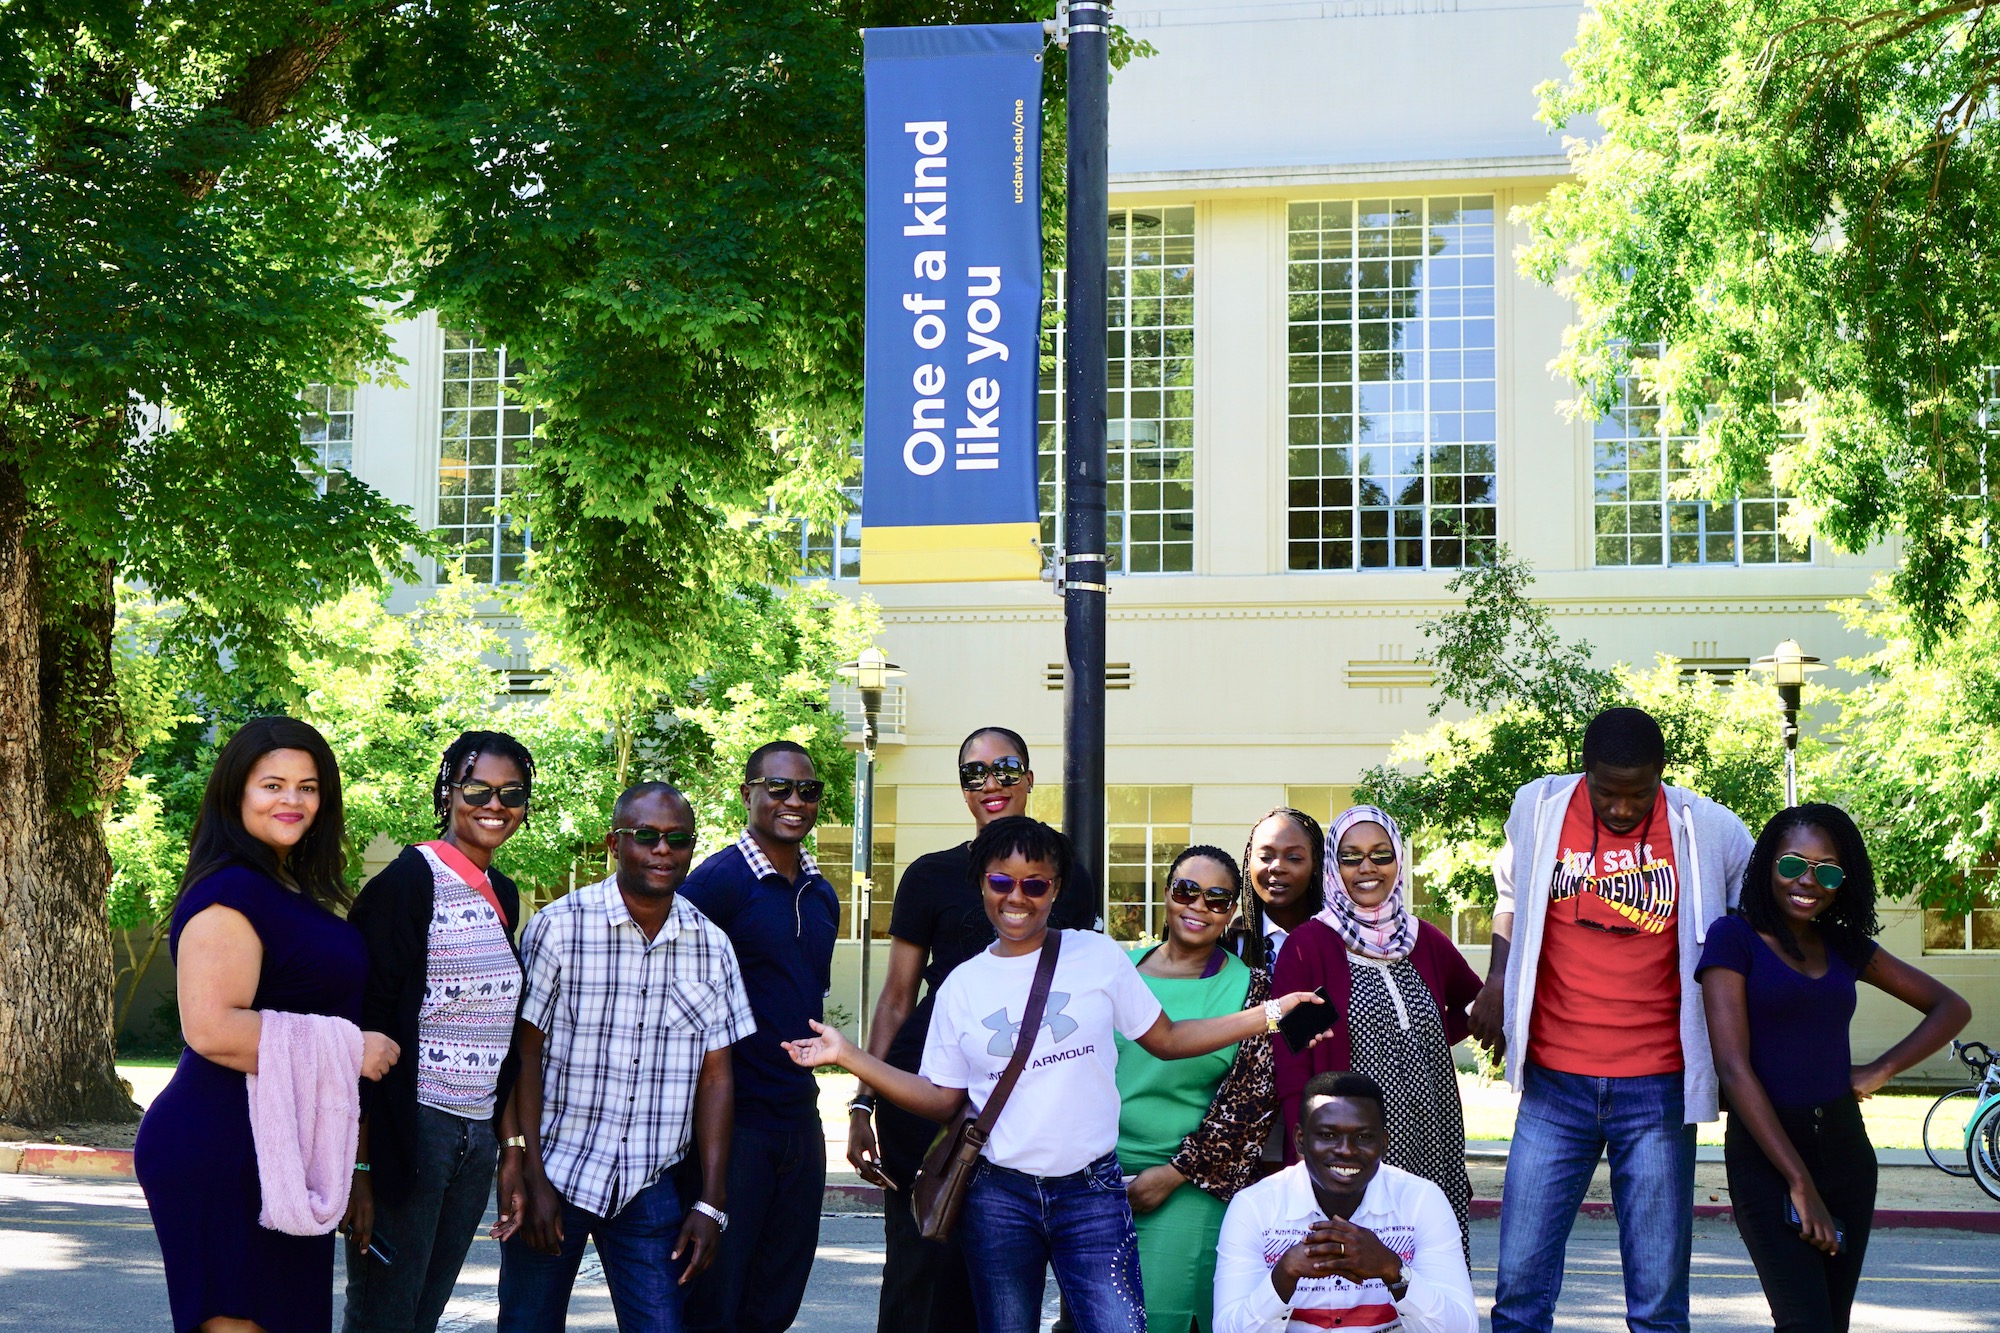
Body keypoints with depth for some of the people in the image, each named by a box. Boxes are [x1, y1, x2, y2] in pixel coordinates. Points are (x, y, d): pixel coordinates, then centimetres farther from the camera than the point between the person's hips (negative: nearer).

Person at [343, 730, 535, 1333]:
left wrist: (506, 1138, 17)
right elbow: (368, 1017, -14)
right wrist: (362, 1161, -19)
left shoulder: (502, 894, 14)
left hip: (478, 1134, 8)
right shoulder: (411, 880, -9)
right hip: (413, 1122, -7)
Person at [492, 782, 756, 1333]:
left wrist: (711, 1203, 2)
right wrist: (529, 1178, -9)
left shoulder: (711, 948, 5)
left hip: (649, 1185, 3)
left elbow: (715, 1077, 6)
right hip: (553, 1173, -2)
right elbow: (524, 1055, -6)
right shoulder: (558, 927, -6)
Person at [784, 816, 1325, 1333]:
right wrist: (847, 1055, 0)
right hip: (1000, 1195, 2)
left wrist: (1267, 1015, -1)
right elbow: (942, 1099, 7)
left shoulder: (1098, 956, 3)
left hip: (1092, 1193, -1)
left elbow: (1166, 1039, 7)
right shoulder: (962, 985, 7)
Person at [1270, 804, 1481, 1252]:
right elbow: (1292, 1068, -6)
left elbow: (1473, 1003, 30)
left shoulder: (1424, 940, 12)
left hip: (1432, 1153, 4)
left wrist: (1436, 1038, 10)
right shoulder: (1308, 947, -2)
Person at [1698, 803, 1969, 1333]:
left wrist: (1882, 1070, 1)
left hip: (1845, 1149, 6)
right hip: (1765, 1154, -6)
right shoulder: (1735, 937, -5)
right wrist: (1799, 1182, -16)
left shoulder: (1845, 946, 11)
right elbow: (1733, 1066, -13)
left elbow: (1952, 1008, 19)